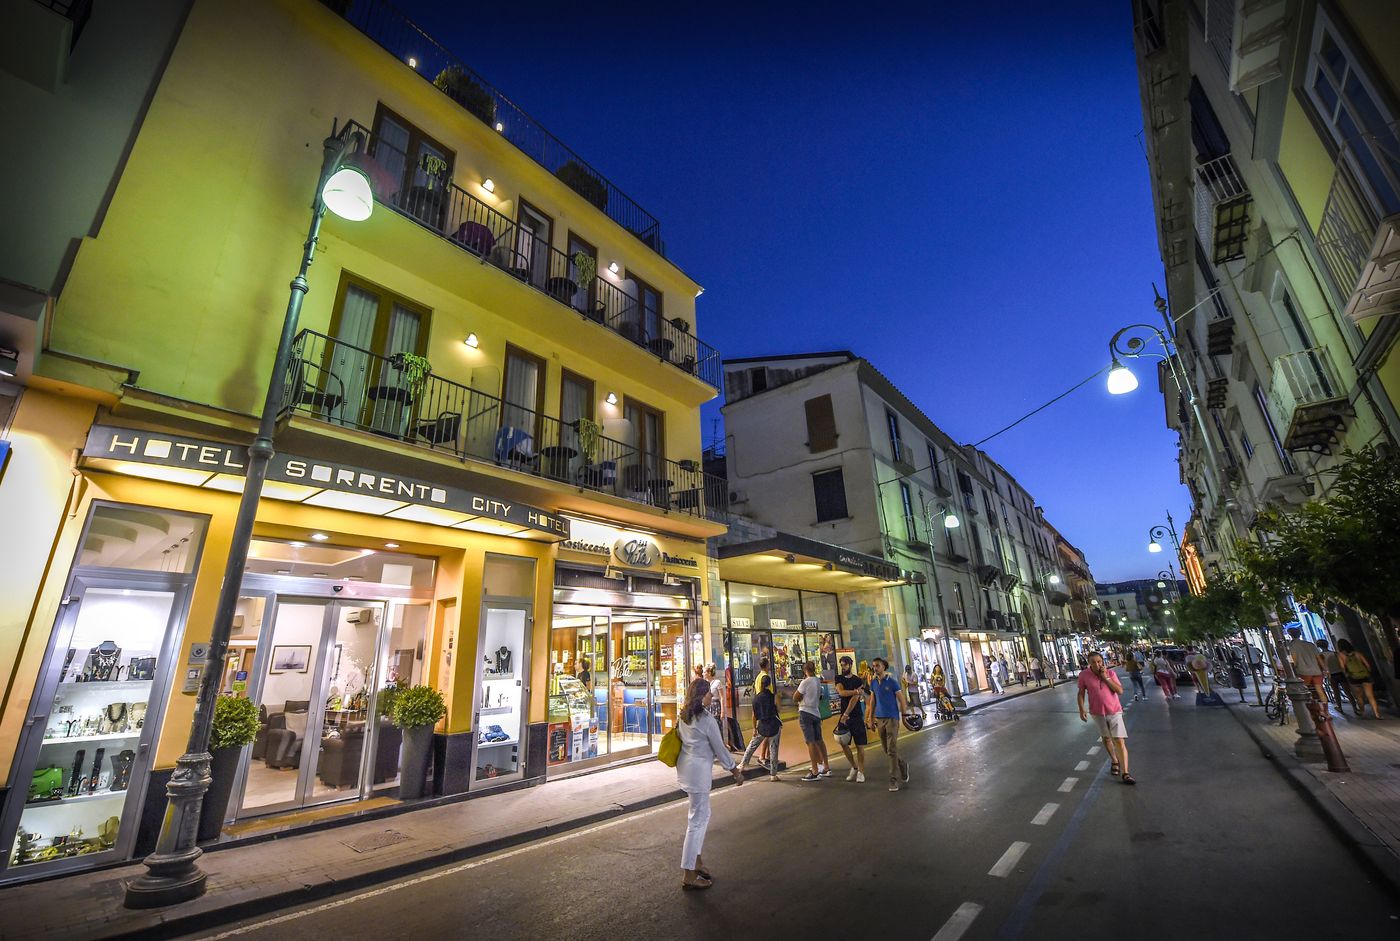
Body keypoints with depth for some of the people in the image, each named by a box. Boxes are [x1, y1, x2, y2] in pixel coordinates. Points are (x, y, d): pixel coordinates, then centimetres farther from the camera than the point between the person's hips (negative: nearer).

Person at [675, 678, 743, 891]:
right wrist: (735, 770, 1)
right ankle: (688, 875, 9)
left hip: (685, 767, 8)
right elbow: (719, 748, -12)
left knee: (699, 814, 21)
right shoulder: (707, 719, -19)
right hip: (699, 771, -8)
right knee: (698, 819, 1)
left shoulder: (684, 717, 5)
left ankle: (696, 859, 29)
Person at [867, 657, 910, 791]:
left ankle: (894, 779, 4)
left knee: (892, 750, -5)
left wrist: (904, 716, -4)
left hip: (892, 718, -5)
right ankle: (903, 766, 35)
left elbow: (901, 699, -3)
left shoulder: (892, 681, -9)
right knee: (886, 750, 12)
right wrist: (871, 719, 11)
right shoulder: (873, 682, 5)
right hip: (879, 719, 5)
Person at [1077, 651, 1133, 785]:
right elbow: (1081, 693, -2)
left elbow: (1120, 691, -13)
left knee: (1120, 741, -6)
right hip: (1098, 713, 1)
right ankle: (1115, 762, 39)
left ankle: (1125, 774, -3)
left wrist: (1106, 677, -21)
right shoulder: (1084, 675, -11)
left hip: (1114, 711, -1)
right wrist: (1082, 710, -7)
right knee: (1106, 738, 17)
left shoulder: (1110, 673, -9)